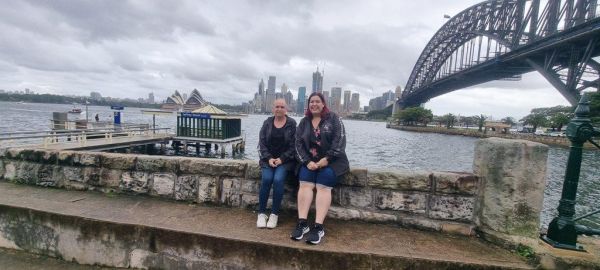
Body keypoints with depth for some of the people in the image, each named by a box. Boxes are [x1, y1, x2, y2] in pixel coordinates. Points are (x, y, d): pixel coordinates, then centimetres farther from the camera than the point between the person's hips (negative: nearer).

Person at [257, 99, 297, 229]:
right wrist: (269, 158, -10)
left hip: (285, 159, -2)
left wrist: (282, 159, -13)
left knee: (278, 179, -26)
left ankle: (274, 214, -11)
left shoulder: (292, 124, 0)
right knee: (266, 179, -23)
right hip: (269, 158, 2)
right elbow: (262, 142, 3)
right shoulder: (267, 123, 7)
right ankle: (261, 213, -8)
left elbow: (293, 145, -4)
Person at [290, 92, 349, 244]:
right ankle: (302, 223, -20)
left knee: (323, 187, -23)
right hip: (310, 161, 3)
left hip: (331, 161, -3)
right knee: (305, 184, -20)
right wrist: (307, 161, -12)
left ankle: (318, 227, -25)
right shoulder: (304, 122, 11)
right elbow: (298, 144, 3)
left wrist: (326, 159, -18)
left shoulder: (333, 119, 1)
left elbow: (339, 140, -10)